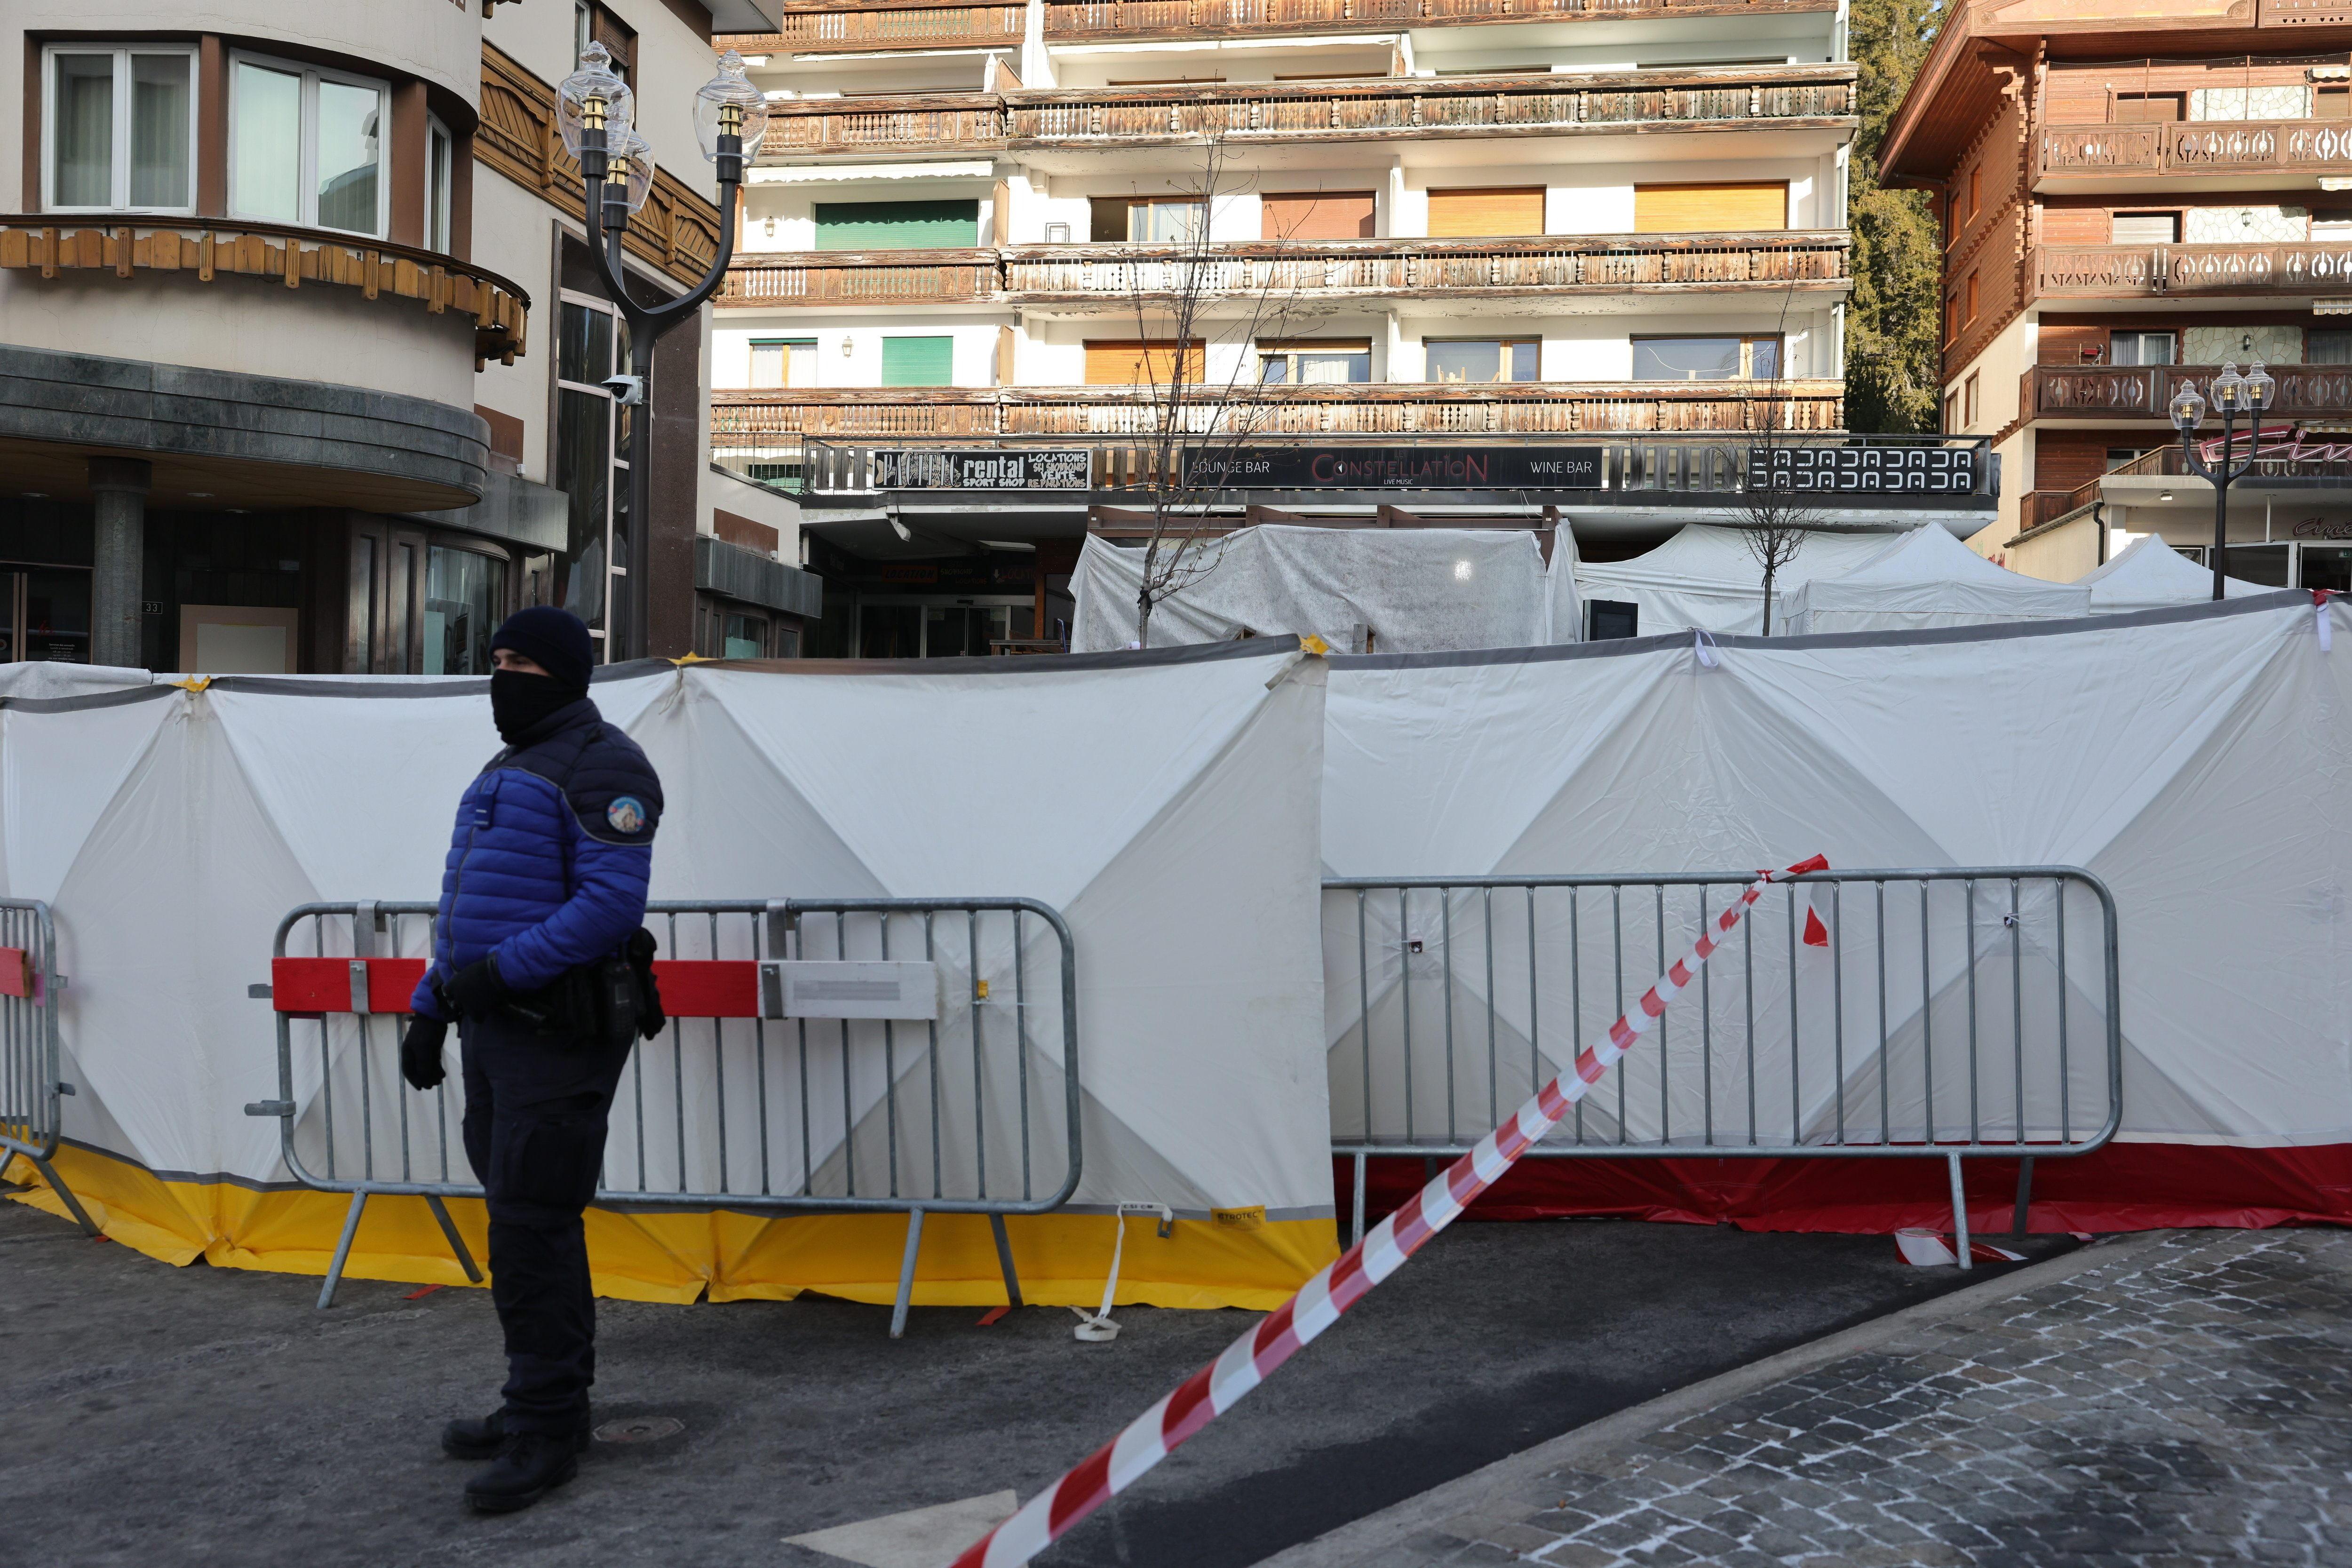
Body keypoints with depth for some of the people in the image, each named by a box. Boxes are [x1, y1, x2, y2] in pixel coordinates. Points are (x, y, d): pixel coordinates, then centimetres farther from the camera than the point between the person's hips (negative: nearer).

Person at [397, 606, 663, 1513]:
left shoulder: (600, 765, -10)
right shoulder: (505, 771, 21)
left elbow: (612, 902, -20)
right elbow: (466, 904, 24)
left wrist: (503, 968, -23)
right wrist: (430, 1007, 18)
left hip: (559, 1029, -9)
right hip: (493, 1029, 10)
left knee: (531, 1227, -8)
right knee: (527, 1220, 15)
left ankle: (546, 1430, 0)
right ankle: (546, 1404, 25)